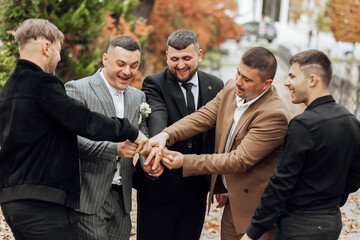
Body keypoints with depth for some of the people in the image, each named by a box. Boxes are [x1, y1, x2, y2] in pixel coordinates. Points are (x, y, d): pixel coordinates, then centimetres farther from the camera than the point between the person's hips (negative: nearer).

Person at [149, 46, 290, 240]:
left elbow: (239, 160, -25)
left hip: (255, 208, -7)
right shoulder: (231, 89, 0)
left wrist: (185, 162, -24)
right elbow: (203, 117, -7)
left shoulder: (274, 115, -25)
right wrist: (166, 135, -26)